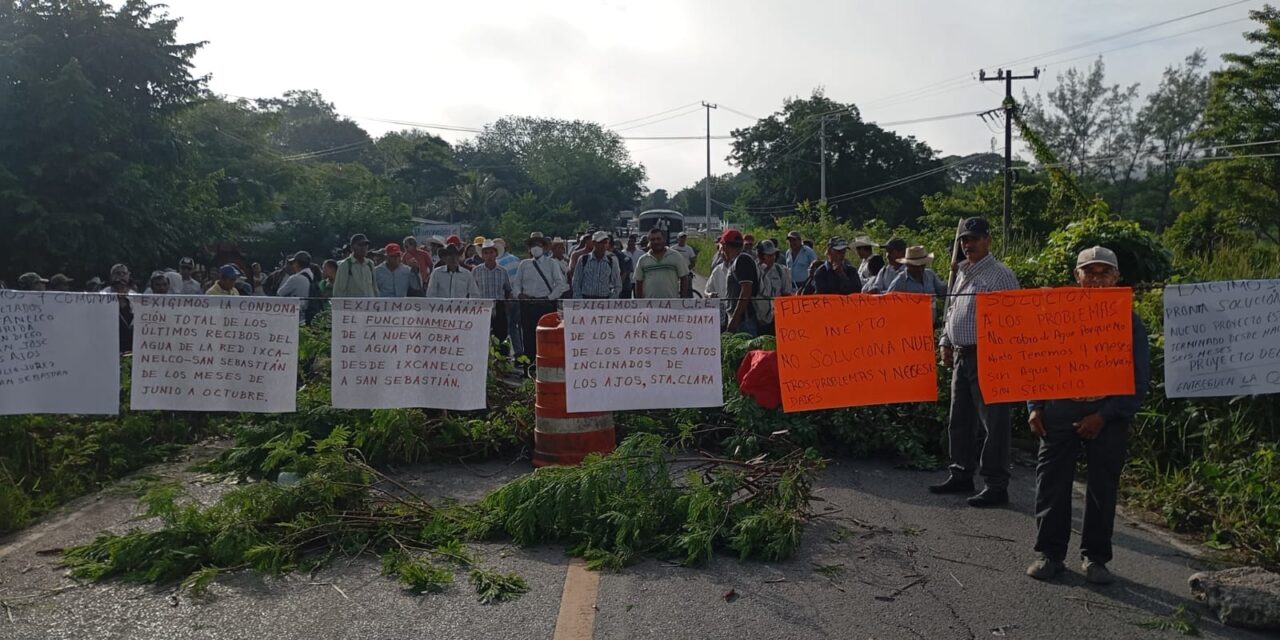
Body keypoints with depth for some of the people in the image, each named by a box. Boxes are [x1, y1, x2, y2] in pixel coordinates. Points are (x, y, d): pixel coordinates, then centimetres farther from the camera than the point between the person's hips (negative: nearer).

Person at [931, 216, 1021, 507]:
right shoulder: (962, 272, 16)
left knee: (992, 422, -3)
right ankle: (961, 475, 27)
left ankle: (996, 485, 4)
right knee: (960, 419, 15)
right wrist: (945, 342, 14)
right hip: (961, 356, 9)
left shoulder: (1000, 275, -9)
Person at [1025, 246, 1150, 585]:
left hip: (1109, 415, -1)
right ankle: (1051, 553, 14)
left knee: (1102, 488, 6)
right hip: (1060, 410, 1)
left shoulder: (1129, 321, 2)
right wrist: (1035, 407, 1)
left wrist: (1105, 415, -9)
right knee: (1052, 482, 1)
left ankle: (1095, 558, 20)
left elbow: (1140, 379, 0)